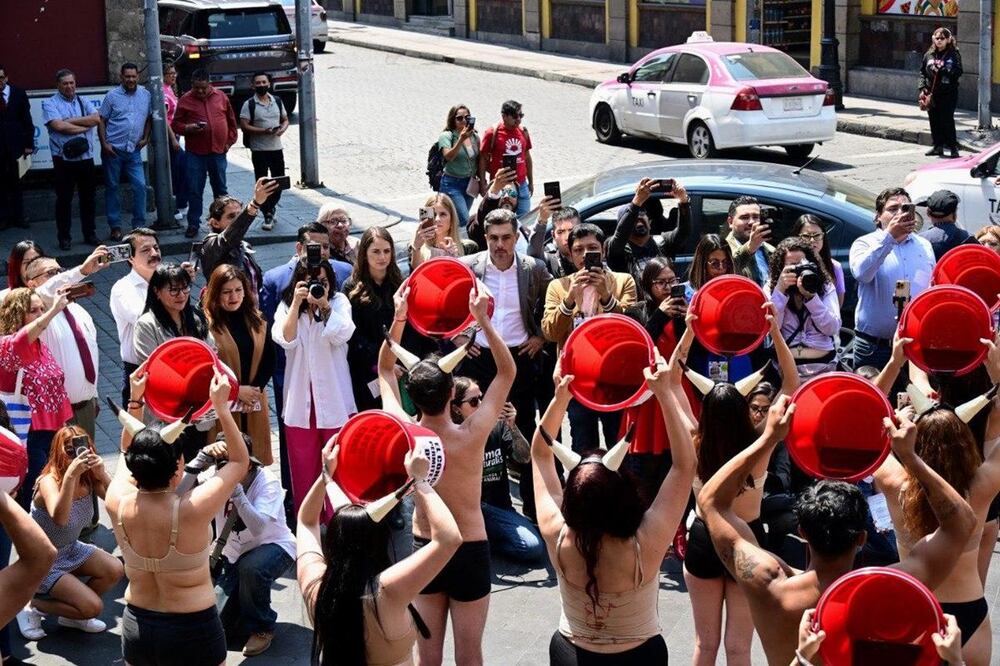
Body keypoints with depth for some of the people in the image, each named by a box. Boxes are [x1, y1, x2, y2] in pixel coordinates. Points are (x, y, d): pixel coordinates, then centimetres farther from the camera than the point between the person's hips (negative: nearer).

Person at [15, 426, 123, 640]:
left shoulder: (89, 479, -9)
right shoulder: (49, 482, -27)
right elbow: (59, 518, -47)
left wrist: (102, 474, -34)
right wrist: (71, 474, -53)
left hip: (70, 550, 7)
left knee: (115, 571, -13)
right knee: (93, 606, -18)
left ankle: (72, 616, 10)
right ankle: (33, 606, 4)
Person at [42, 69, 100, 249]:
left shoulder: (84, 102, 11)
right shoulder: (50, 104, -2)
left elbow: (96, 119, -5)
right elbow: (58, 126, -17)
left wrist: (71, 120, -12)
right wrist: (84, 126, -8)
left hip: (86, 158, 4)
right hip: (64, 159, -4)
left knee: (88, 197, 10)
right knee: (64, 199, 1)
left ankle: (90, 234, 20)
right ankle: (64, 237, 9)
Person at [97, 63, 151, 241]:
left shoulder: (146, 95, 6)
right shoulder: (112, 96, -2)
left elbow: (149, 118, 16)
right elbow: (101, 121, 0)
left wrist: (145, 138, 5)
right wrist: (104, 144, -8)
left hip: (134, 150, 2)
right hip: (113, 150, -2)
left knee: (140, 186, -6)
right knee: (112, 187, 4)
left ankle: (139, 225, 5)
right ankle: (115, 226, 12)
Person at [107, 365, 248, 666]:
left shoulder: (117, 504, -11)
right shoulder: (192, 511, -23)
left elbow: (127, 452, 12)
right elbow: (240, 461, -8)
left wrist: (135, 399, 14)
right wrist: (221, 406, -6)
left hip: (136, 626, 5)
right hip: (193, 631, -5)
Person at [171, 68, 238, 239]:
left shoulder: (221, 97, 4)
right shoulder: (185, 100, -1)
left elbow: (231, 121, 12)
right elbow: (175, 125, 0)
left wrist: (229, 141, 5)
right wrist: (188, 128, -18)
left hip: (218, 152, 2)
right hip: (195, 153, -2)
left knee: (221, 189, 13)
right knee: (194, 190, 0)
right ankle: (193, 224, 8)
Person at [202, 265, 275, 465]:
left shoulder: (256, 320, 7)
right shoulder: (206, 323, -11)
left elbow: (269, 359, 8)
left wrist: (256, 389, -6)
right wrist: (237, 390, -14)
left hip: (254, 401, 5)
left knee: (256, 455, 8)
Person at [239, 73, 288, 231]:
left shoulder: (277, 101, 9)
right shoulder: (249, 104, -5)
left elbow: (285, 119, 16)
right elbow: (244, 126, -11)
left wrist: (282, 129, -8)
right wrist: (264, 131, -22)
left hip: (276, 148, 4)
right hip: (259, 150, -4)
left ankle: (270, 208, 33)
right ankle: (268, 216, 6)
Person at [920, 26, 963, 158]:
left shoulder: (954, 54, -2)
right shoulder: (929, 55, 10)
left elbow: (958, 72, -8)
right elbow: (922, 72, 13)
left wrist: (942, 70, -19)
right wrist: (922, 88, 2)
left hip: (948, 94, -4)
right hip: (932, 93, 5)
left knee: (947, 120, -7)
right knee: (934, 120, 8)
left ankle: (953, 147, -1)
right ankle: (937, 146, 17)